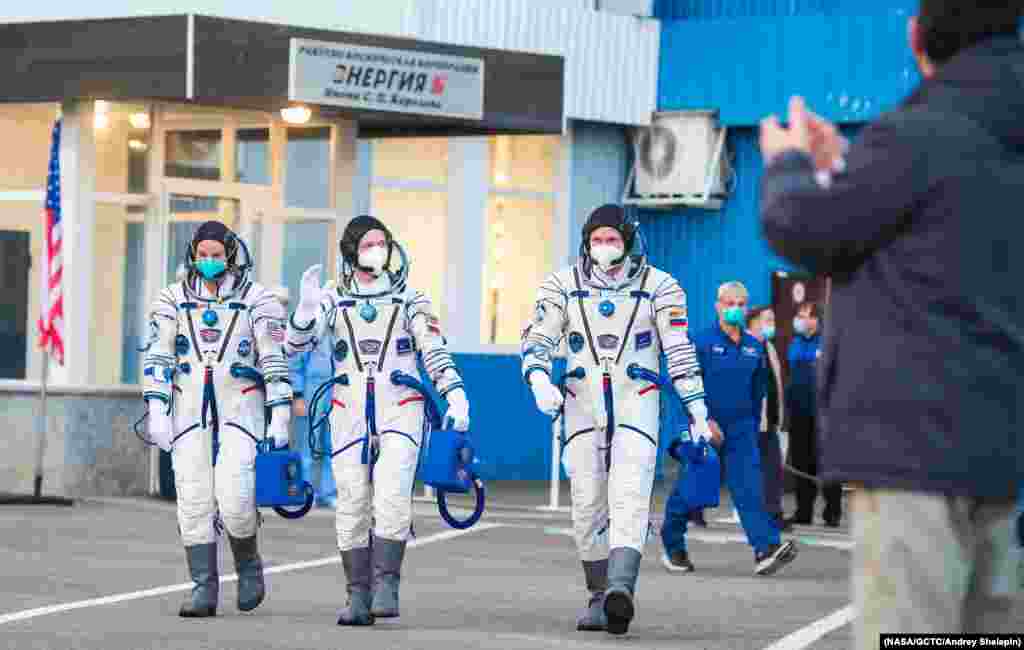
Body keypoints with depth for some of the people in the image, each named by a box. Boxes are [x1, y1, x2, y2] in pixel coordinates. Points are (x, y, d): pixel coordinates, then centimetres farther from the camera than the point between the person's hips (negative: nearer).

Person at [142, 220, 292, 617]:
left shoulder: (257, 300, 0)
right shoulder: (173, 300, 6)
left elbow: (276, 360, -1)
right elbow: (157, 358, 2)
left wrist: (280, 417, -7)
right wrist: (157, 413, -8)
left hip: (241, 408, -2)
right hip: (190, 410, 3)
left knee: (235, 496, -16)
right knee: (194, 502, -3)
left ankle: (248, 563, 11)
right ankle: (204, 589, 2)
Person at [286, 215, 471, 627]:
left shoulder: (408, 299, 10)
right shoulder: (332, 300, 11)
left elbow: (435, 351, 7)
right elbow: (296, 344, 0)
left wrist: (455, 395, -6)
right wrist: (307, 307, -20)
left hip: (399, 411, -1)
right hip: (350, 413, 1)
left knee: (392, 496, -18)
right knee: (353, 505, -1)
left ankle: (386, 584, -15)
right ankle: (358, 596, 4)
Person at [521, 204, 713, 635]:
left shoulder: (658, 287, 1)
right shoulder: (563, 285, 6)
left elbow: (680, 352, 2)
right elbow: (537, 339, 2)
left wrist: (698, 412, 0)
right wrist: (539, 381, -18)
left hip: (636, 404, -3)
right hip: (584, 405, 3)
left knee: (629, 499, -18)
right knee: (588, 506, 2)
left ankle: (620, 588, -35)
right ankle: (598, 598, 12)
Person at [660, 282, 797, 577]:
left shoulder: (754, 348, 10)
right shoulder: (701, 342, -6)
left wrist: (754, 428, 19)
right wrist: (706, 419, -21)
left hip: (741, 430, 3)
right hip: (703, 428, -3)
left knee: (749, 487, -12)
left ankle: (766, 551, -25)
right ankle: (673, 548, 26)